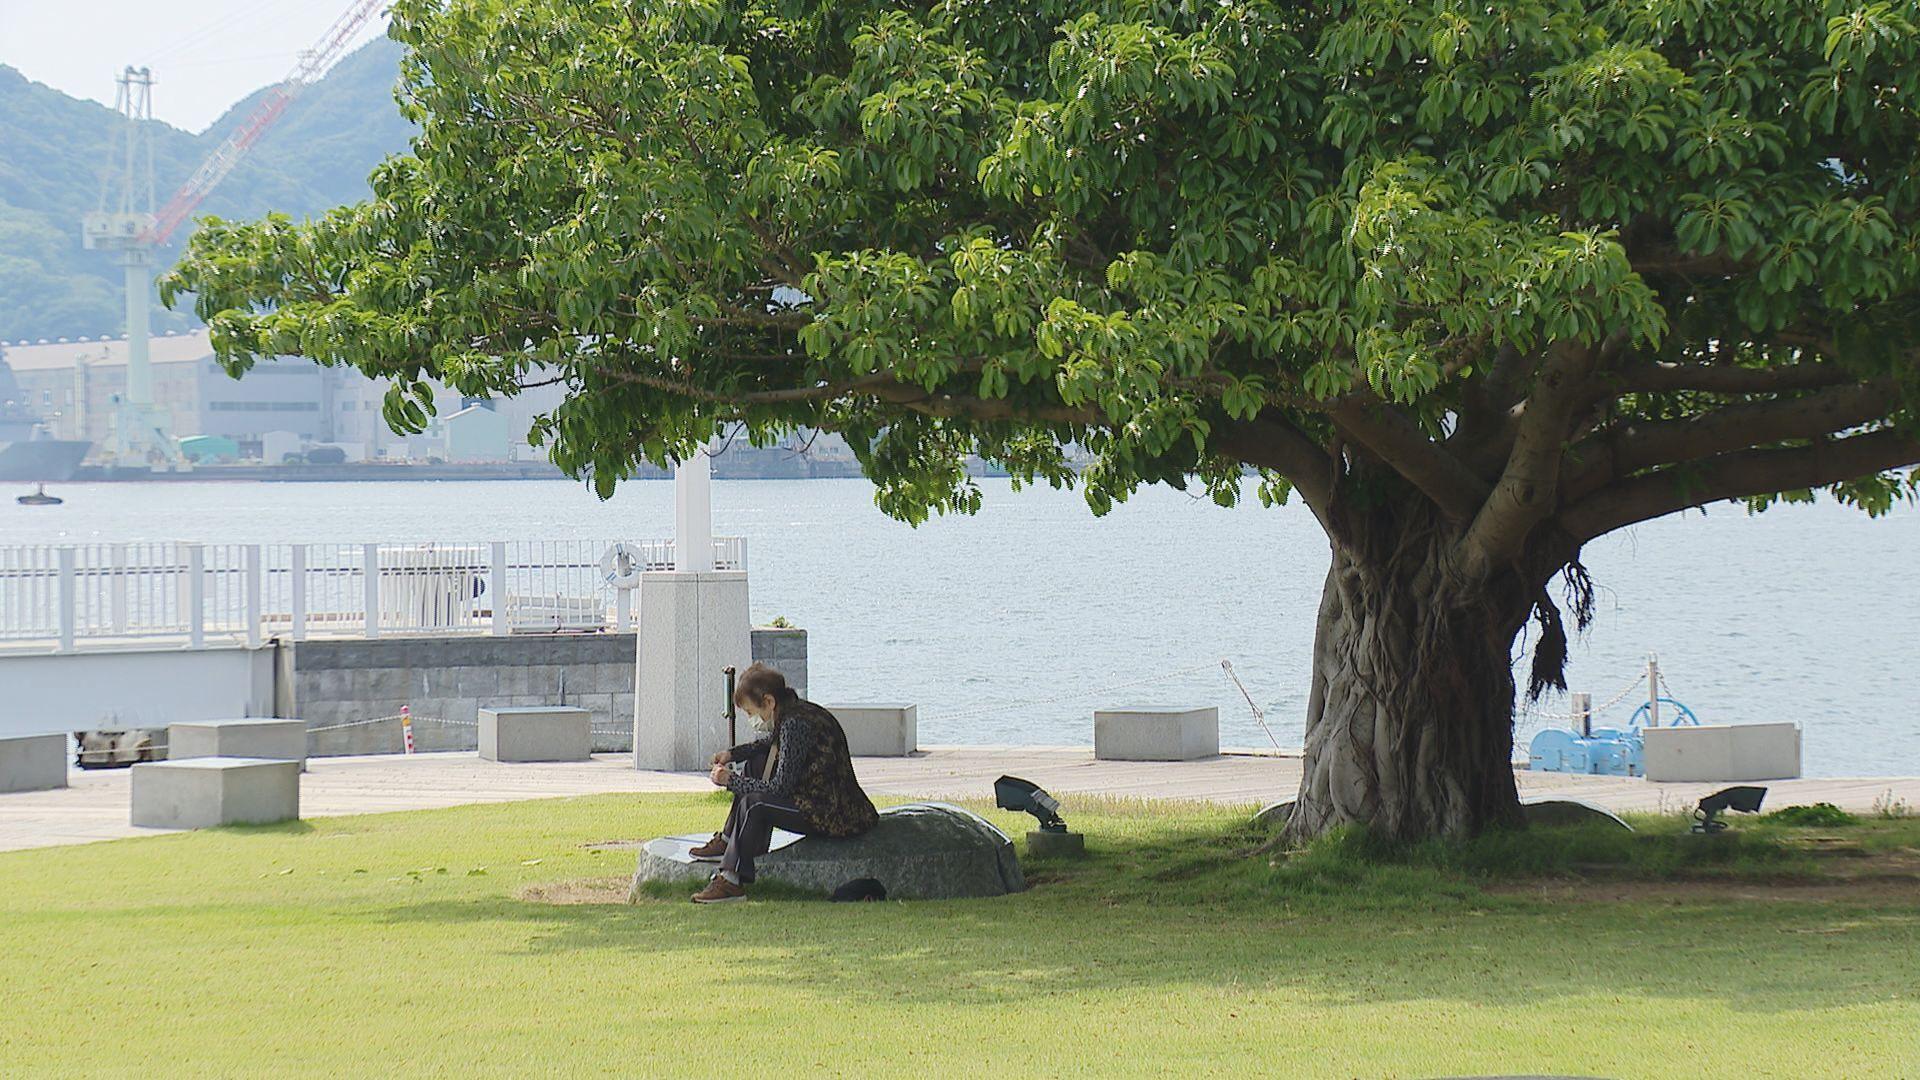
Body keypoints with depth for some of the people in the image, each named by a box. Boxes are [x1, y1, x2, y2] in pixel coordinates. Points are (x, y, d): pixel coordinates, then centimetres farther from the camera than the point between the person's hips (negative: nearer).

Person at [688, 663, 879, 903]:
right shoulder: (795, 711, 6)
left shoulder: (795, 724, -23)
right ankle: (729, 841, 17)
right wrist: (732, 754, 14)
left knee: (754, 804, -24)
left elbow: (780, 788, -22)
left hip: (836, 815, -11)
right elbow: (770, 743, 29)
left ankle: (732, 881, -20)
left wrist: (731, 781, -13)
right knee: (756, 764, 18)